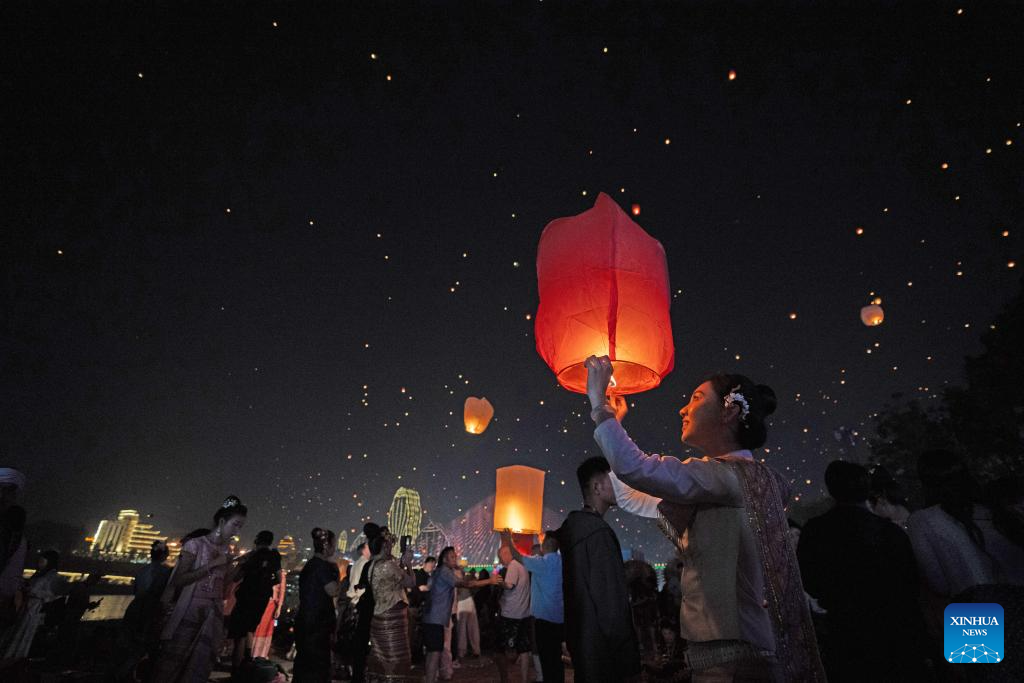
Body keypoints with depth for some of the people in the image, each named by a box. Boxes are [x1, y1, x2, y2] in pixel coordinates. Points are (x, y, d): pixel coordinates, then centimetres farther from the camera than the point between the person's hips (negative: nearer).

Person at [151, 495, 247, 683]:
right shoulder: (195, 544, -2)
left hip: (213, 618, 4)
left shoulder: (227, 552, 12)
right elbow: (178, 580, -11)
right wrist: (212, 564, -17)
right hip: (189, 614, -4)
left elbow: (225, 588, 11)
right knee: (170, 666, -1)